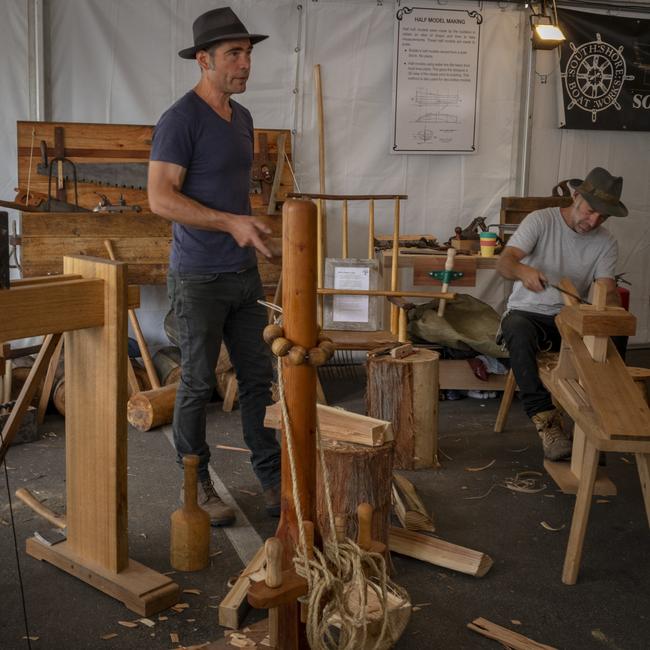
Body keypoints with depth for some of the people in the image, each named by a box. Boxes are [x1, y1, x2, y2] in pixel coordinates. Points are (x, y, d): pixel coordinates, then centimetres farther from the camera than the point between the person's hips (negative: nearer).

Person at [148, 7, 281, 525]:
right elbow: (161, 197, -20)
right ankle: (197, 486, 18)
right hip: (199, 278, -7)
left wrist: (254, 226, 11)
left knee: (259, 378, 10)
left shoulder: (242, 118, 12)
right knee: (198, 385, 4)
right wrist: (230, 223, -26)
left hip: (244, 274, 7)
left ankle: (272, 478, 21)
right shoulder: (181, 121, -13)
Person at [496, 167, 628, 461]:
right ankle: (546, 420, -40)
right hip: (527, 312, -3)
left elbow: (607, 289, -7)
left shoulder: (606, 243, 3)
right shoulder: (541, 220, -7)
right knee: (518, 331, -39)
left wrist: (613, 309, -33)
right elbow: (504, 262, -18)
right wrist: (523, 271, -43)